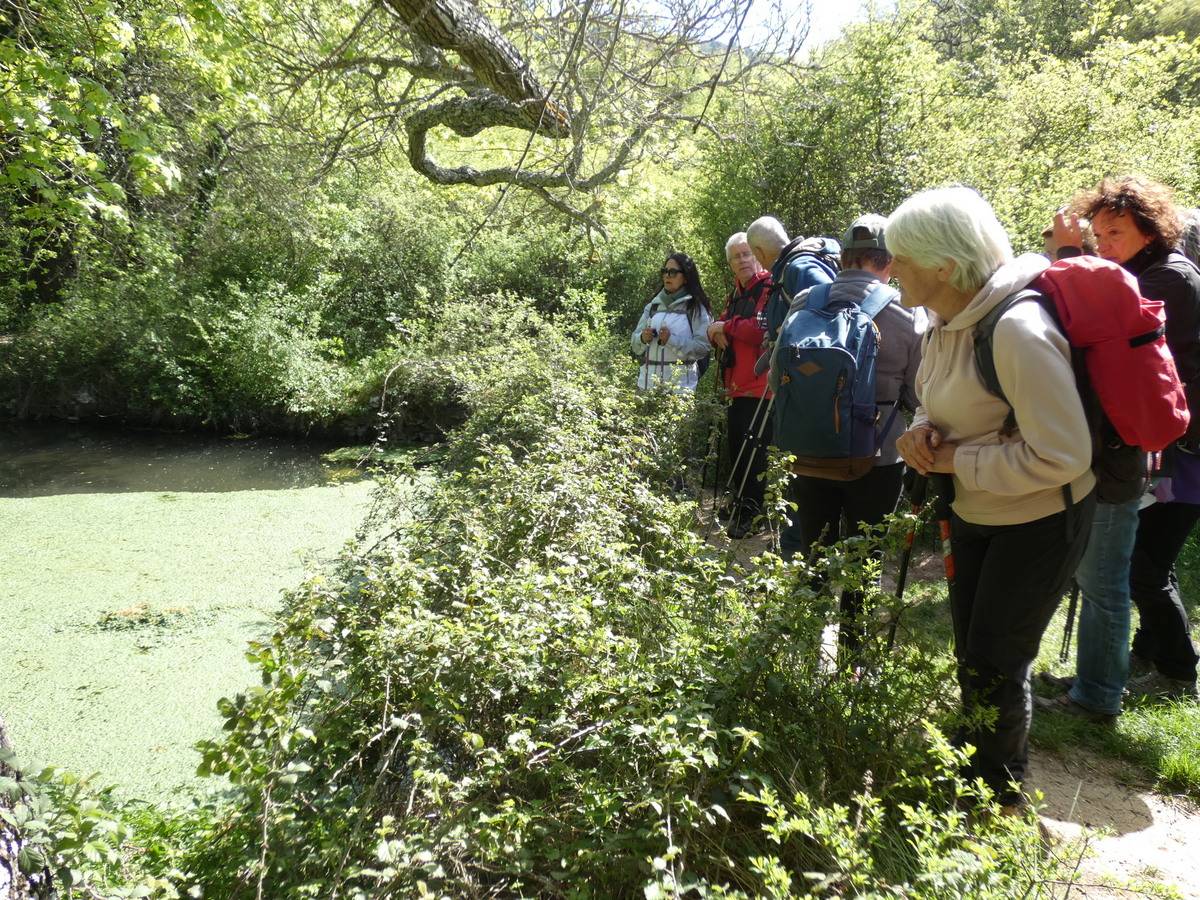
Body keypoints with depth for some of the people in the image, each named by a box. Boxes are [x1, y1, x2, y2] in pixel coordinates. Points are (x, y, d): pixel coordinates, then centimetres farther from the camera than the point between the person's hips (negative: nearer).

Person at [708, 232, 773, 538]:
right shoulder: (736, 293, 19)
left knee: (752, 452, -5)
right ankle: (739, 502, 29)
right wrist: (716, 333, -4)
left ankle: (751, 512, 4)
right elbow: (719, 330, 21)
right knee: (736, 448, 15)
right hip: (736, 386, 9)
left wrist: (727, 326, -9)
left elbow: (762, 329, -22)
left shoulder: (770, 288, -9)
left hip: (760, 389, -9)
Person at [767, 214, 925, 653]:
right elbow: (917, 394, -2)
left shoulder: (804, 304, -3)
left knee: (813, 555, 18)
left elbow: (776, 379, 6)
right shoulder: (908, 313, -10)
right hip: (877, 459, -2)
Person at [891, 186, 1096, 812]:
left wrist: (956, 458, -23)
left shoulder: (1016, 331, -30)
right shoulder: (943, 323, -2)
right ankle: (973, 769, 43)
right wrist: (923, 432, -10)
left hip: (1039, 521, -8)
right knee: (970, 655, 19)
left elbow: (1061, 455, -31)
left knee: (994, 666, 3)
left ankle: (1002, 797, 30)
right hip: (972, 514, 8)